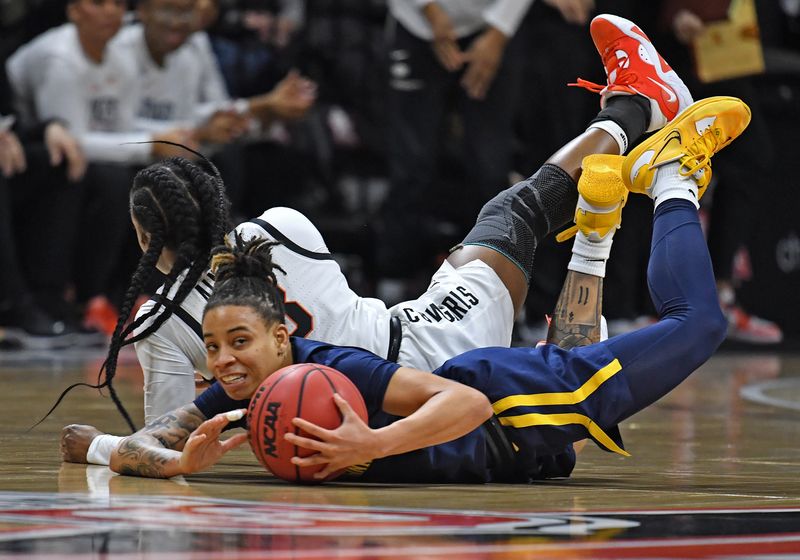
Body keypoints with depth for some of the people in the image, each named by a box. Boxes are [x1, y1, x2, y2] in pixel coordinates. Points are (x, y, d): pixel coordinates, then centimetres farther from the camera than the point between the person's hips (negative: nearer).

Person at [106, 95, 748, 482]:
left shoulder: (339, 372, -36)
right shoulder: (235, 396, -17)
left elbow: (469, 402, -41)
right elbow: (132, 448, -15)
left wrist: (374, 444, -55)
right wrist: (184, 461, -38)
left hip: (509, 400, -6)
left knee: (697, 320, 4)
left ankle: (672, 178, 26)